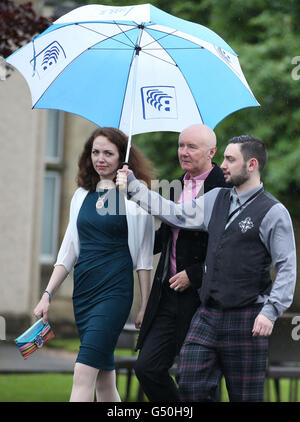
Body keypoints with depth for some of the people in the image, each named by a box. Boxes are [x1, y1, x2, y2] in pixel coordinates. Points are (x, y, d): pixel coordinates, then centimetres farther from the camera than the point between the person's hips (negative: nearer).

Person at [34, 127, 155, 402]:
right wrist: (48, 294, 11)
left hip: (115, 290, -6)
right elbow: (69, 249, 17)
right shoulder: (82, 196, 13)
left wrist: (145, 306, -3)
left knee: (84, 372, -16)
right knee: (104, 378, 9)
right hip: (83, 291, 6)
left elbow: (143, 256, -1)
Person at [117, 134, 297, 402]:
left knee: (244, 396, 0)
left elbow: (287, 267, -8)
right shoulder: (217, 199, 14)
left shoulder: (273, 212, -6)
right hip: (207, 316, 6)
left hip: (245, 319, -6)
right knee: (191, 389, 0)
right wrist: (132, 186, 18)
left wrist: (271, 311, -17)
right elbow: (176, 214, 19)